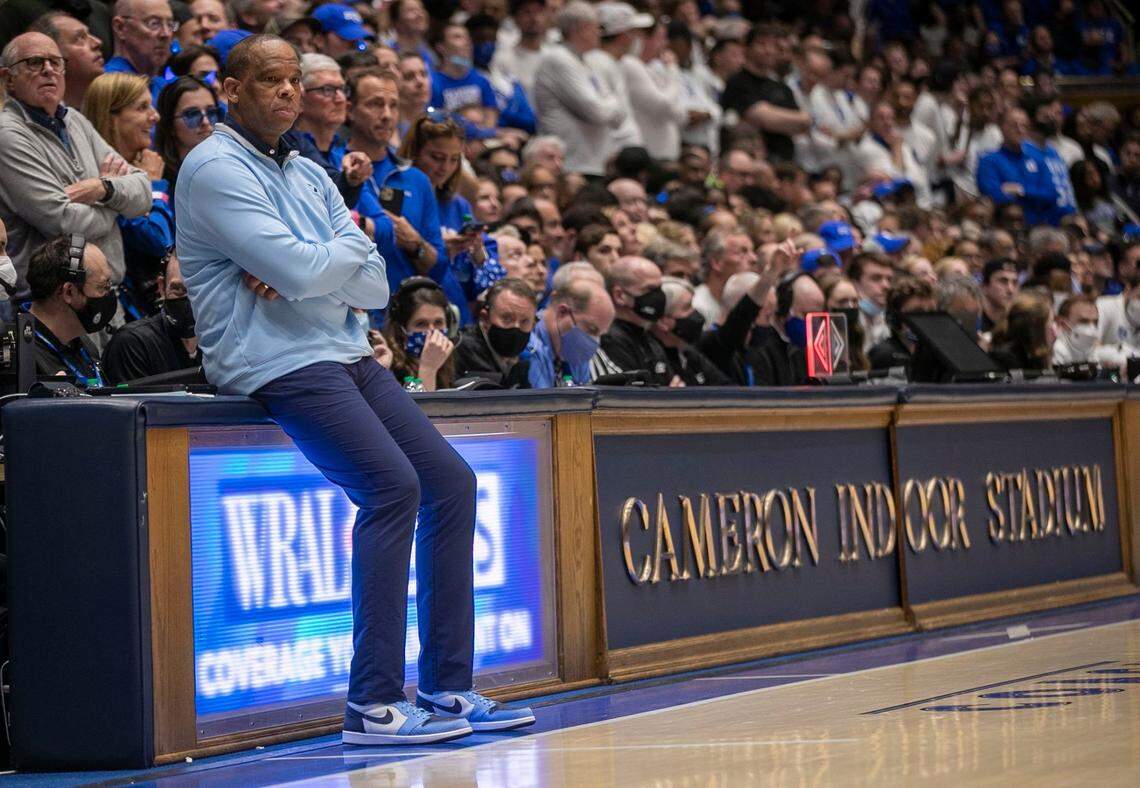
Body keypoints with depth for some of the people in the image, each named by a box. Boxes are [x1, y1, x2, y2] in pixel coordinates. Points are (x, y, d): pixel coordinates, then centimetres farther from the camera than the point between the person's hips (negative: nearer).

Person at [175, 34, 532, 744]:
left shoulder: (310, 175, 19)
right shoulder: (216, 170, -6)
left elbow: (374, 287, 8)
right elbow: (299, 269, -19)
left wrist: (309, 269, -11)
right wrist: (349, 247, 2)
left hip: (345, 354, 9)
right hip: (277, 362, -9)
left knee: (451, 481, 0)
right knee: (391, 484, -24)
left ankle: (448, 688, 4)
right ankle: (375, 705, -22)